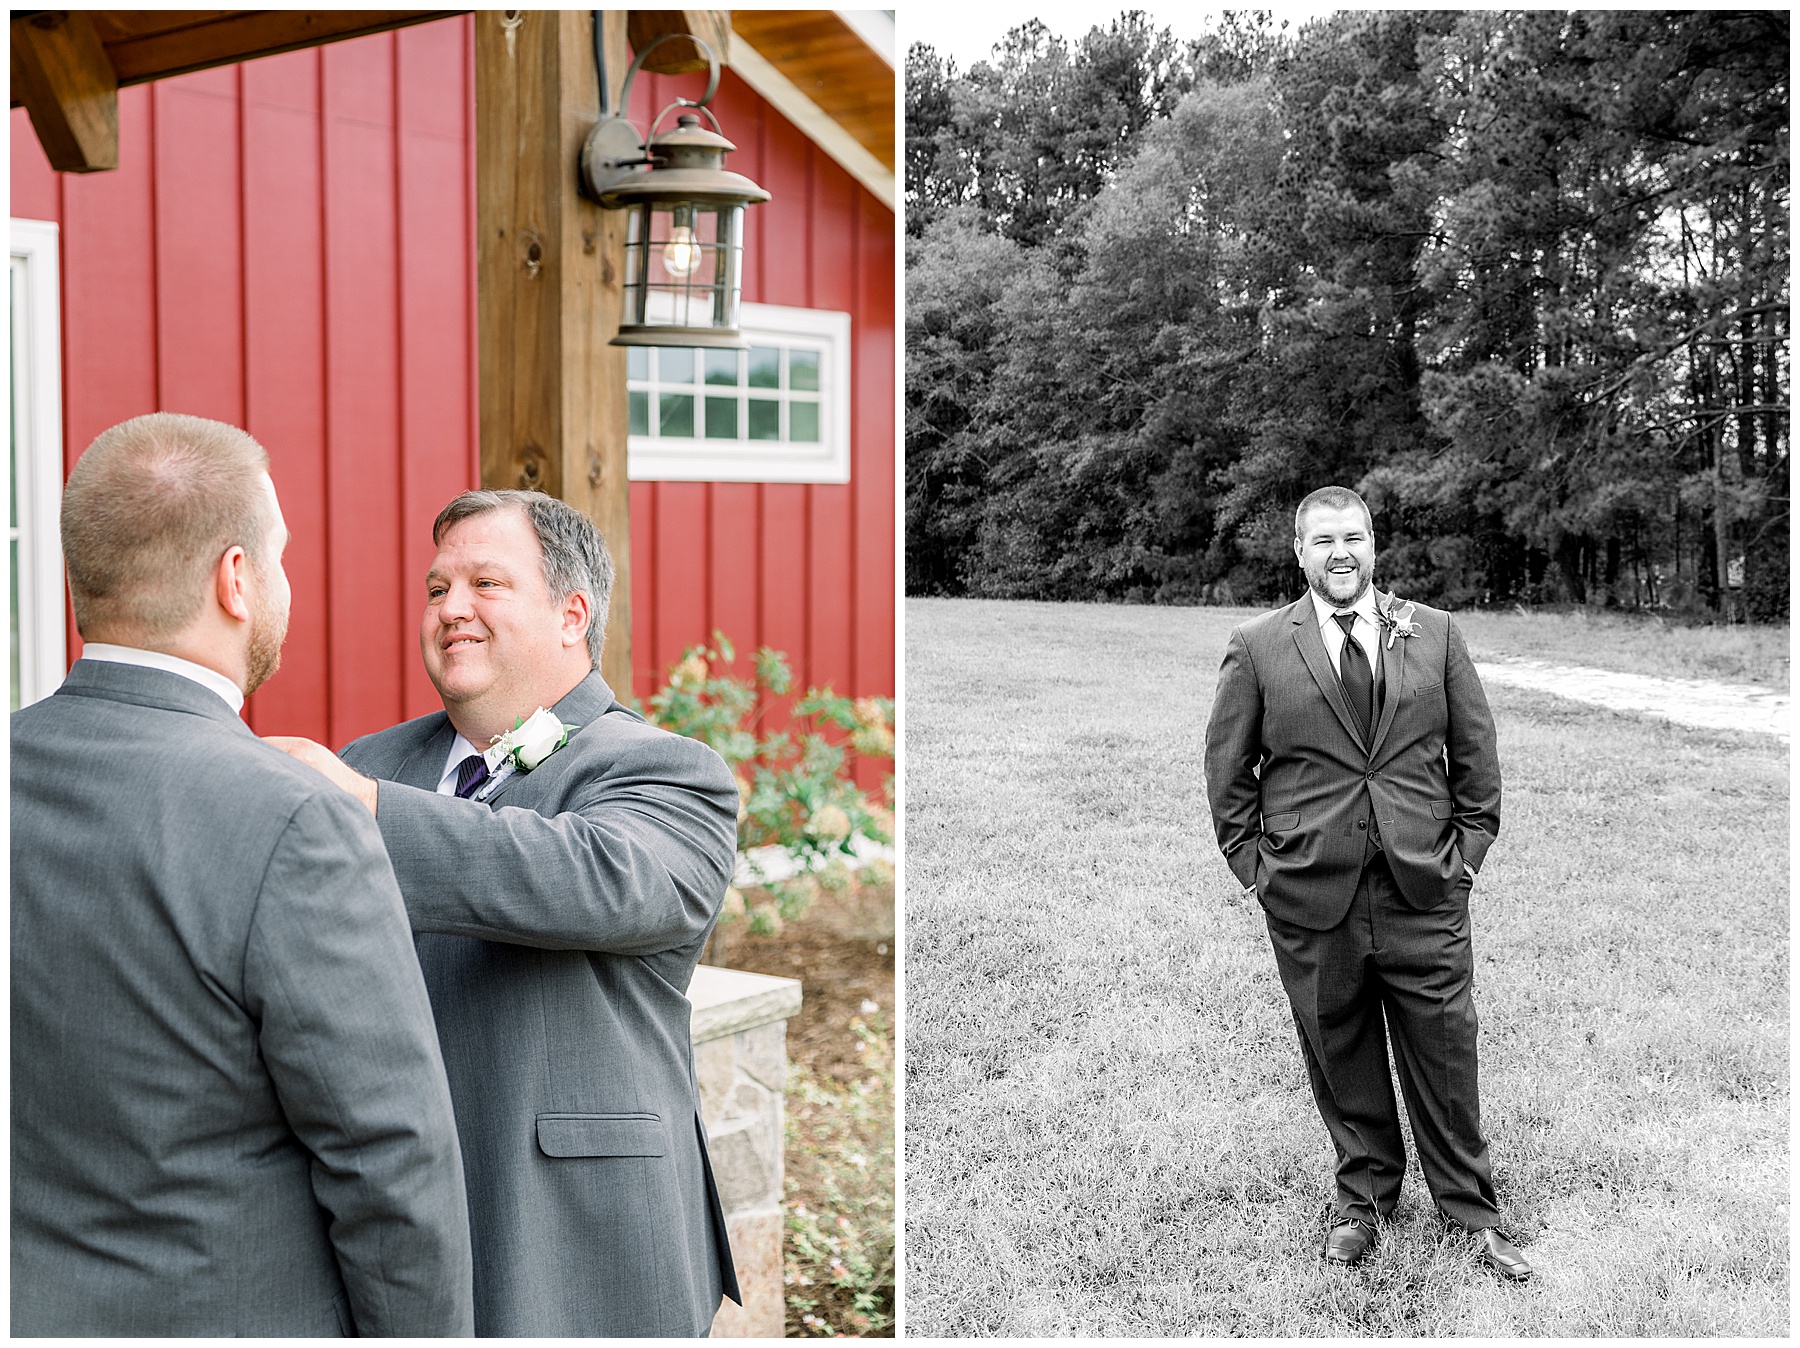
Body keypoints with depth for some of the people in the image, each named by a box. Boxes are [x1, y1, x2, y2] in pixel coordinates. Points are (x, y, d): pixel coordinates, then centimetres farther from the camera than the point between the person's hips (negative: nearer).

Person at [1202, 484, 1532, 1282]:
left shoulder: (1435, 634, 5)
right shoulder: (1256, 648, 0)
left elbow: (1475, 751, 10)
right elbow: (1227, 768, 5)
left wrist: (1468, 848, 4)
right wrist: (1253, 864, 0)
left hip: (1424, 888, 1)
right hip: (1310, 895, 0)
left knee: (1445, 1054, 6)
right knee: (1340, 1056, 11)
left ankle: (1472, 1211, 23)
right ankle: (1362, 1196, 30)